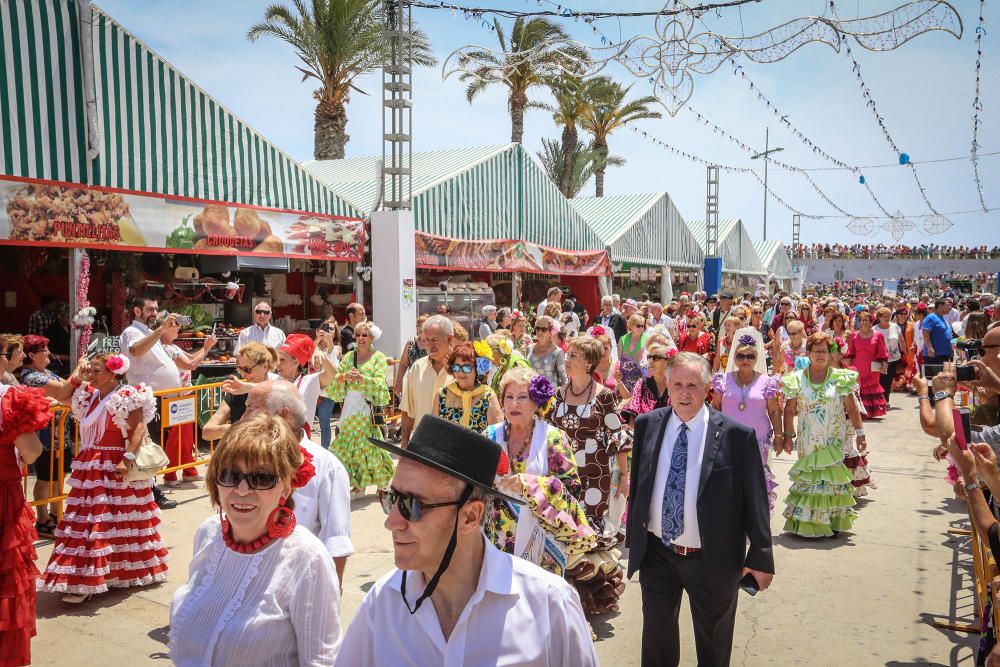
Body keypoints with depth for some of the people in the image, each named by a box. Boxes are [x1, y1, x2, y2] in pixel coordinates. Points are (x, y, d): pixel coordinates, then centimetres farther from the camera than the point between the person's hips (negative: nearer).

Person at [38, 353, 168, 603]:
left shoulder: (128, 398, -12)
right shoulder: (89, 395, 11)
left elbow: (138, 429, -17)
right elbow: (61, 396, 25)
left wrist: (128, 459, -25)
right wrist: (76, 376, 11)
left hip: (116, 467, -8)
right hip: (90, 467, 8)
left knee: (118, 522, 0)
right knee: (85, 521, 8)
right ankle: (82, 577, 15)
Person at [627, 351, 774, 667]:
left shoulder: (736, 435, -15)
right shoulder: (647, 424, -4)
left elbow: (754, 500, -9)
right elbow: (636, 485, 6)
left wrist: (760, 557, -7)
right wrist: (634, 536, 8)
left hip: (712, 559, -2)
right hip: (656, 554, 3)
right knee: (656, 634, 19)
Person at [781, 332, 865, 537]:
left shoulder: (840, 378, 1)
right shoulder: (797, 379, 1)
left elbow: (852, 409, 3)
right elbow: (789, 410, 3)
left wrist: (860, 433, -1)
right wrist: (788, 435, -1)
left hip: (834, 441, 0)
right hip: (808, 442, 0)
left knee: (833, 479, 1)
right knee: (809, 479, 1)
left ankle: (833, 521, 13)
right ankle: (806, 522, 9)